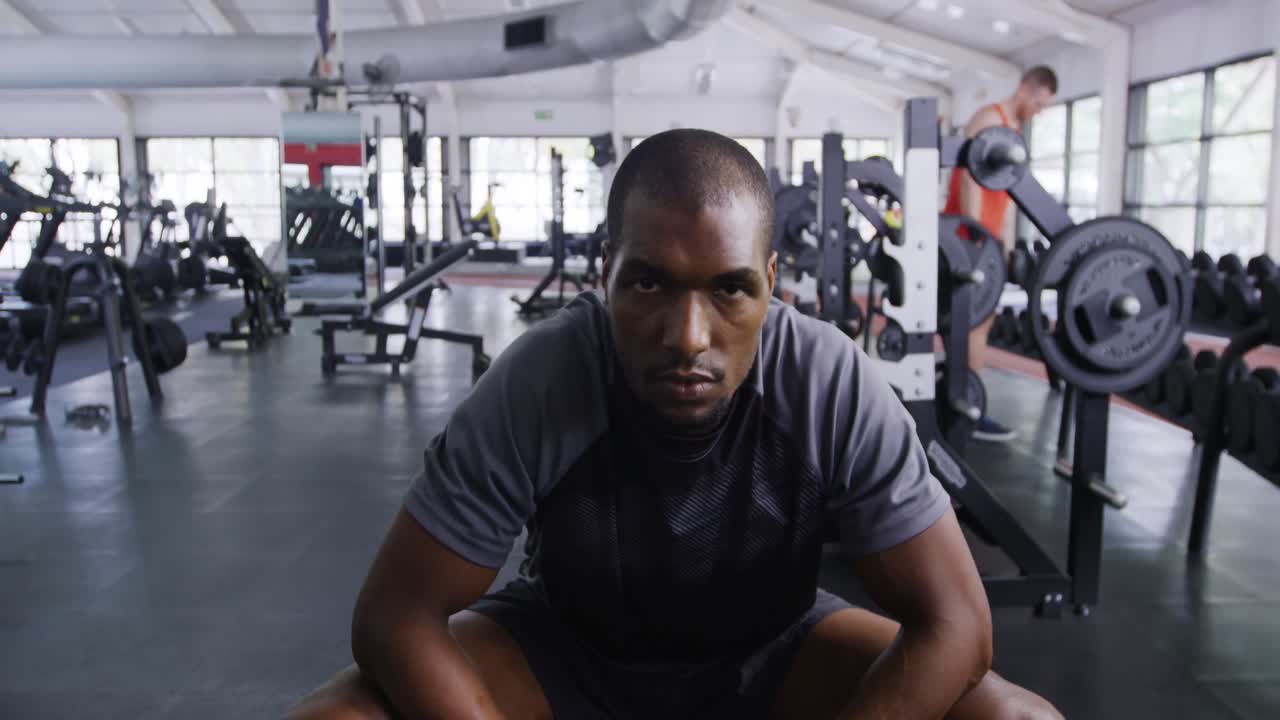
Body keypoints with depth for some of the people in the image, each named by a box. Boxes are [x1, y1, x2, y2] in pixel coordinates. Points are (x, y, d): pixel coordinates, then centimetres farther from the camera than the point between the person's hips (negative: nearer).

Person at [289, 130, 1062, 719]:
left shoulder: (835, 387, -26)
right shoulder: (534, 384, -28)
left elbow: (952, 624, -22)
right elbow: (398, 617, -22)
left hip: (768, 653, 1)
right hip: (566, 649, 0)